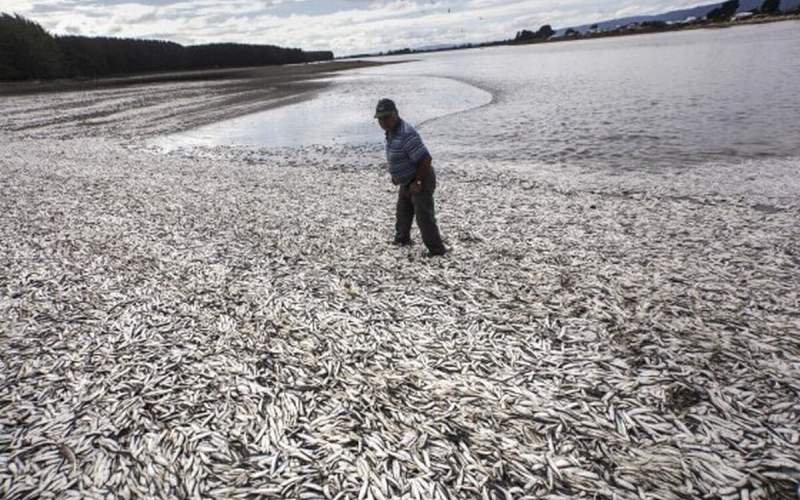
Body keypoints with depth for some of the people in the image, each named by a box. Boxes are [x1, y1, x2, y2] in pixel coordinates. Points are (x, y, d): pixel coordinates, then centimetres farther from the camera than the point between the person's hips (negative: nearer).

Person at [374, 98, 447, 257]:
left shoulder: (406, 134, -30)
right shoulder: (391, 130, 1)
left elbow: (425, 159, -32)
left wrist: (418, 182, -24)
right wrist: (396, 175, 15)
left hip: (420, 181, -10)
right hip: (407, 181, 10)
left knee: (424, 217, -7)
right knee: (403, 212, 25)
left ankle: (437, 250, 3)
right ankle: (402, 238, 45)